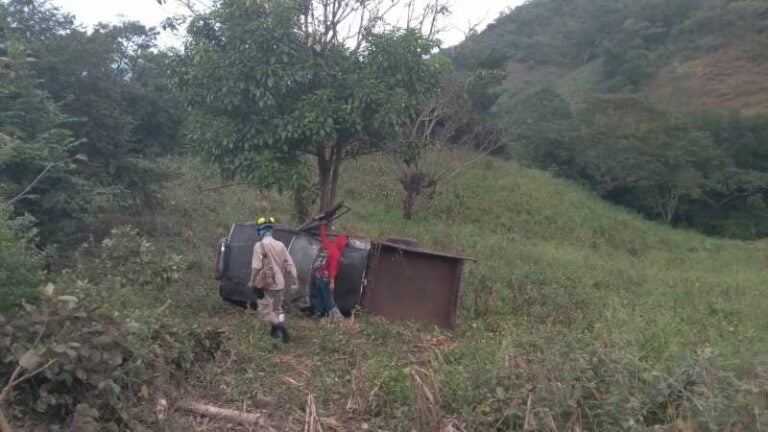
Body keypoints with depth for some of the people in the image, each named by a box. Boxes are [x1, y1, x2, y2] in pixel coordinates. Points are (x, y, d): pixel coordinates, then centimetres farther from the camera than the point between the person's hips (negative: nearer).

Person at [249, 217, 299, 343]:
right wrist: (294, 279, 12)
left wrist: (253, 282, -5)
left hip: (265, 284, -6)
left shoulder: (259, 246, -13)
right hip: (279, 283, 6)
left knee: (265, 309, 1)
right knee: (277, 308, 19)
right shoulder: (280, 245, 5)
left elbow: (256, 266, -15)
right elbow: (289, 264, 6)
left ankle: (279, 326, -18)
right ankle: (275, 332, 22)